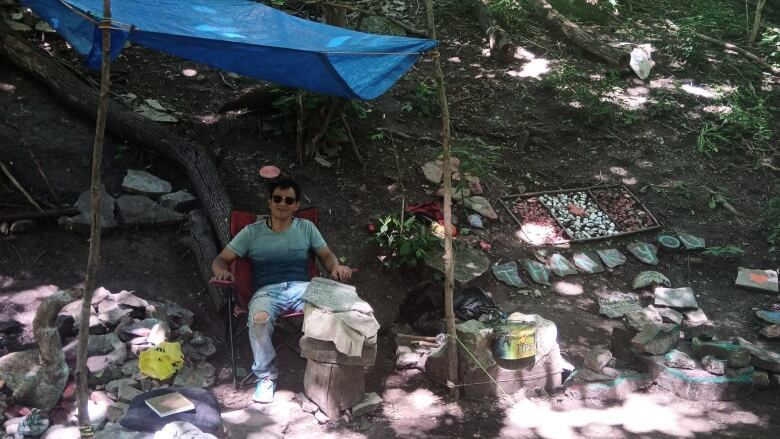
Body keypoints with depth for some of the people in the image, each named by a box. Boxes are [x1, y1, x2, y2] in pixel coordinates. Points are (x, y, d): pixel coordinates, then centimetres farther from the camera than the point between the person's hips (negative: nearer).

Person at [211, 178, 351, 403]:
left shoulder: (306, 227, 16)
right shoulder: (252, 232, 11)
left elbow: (326, 255, 17)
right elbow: (220, 260, 11)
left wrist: (336, 266, -8)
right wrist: (222, 271, -15)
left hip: (301, 287, 1)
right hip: (267, 291, -1)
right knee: (259, 319, -38)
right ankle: (266, 375, -14)